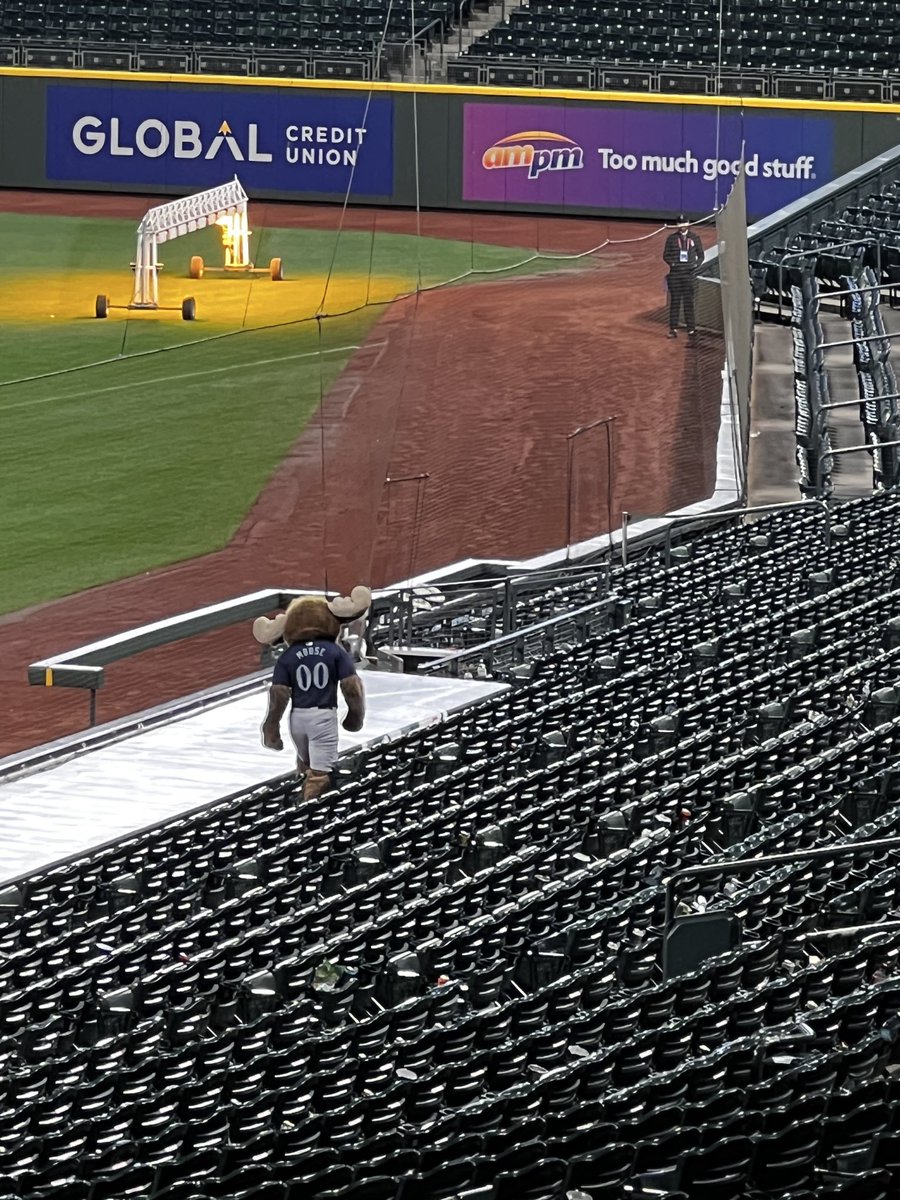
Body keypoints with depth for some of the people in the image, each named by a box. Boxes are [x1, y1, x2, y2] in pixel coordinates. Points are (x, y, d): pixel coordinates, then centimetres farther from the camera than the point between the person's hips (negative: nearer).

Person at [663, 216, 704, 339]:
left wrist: (696, 266, -6)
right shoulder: (671, 238, 5)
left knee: (689, 302, 1)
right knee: (675, 301, 2)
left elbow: (701, 256, 11)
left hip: (689, 273, 0)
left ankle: (691, 329, 6)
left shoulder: (695, 238, 5)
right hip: (675, 273, 0)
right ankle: (673, 329, 6)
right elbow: (666, 255, 8)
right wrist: (672, 263, -11)